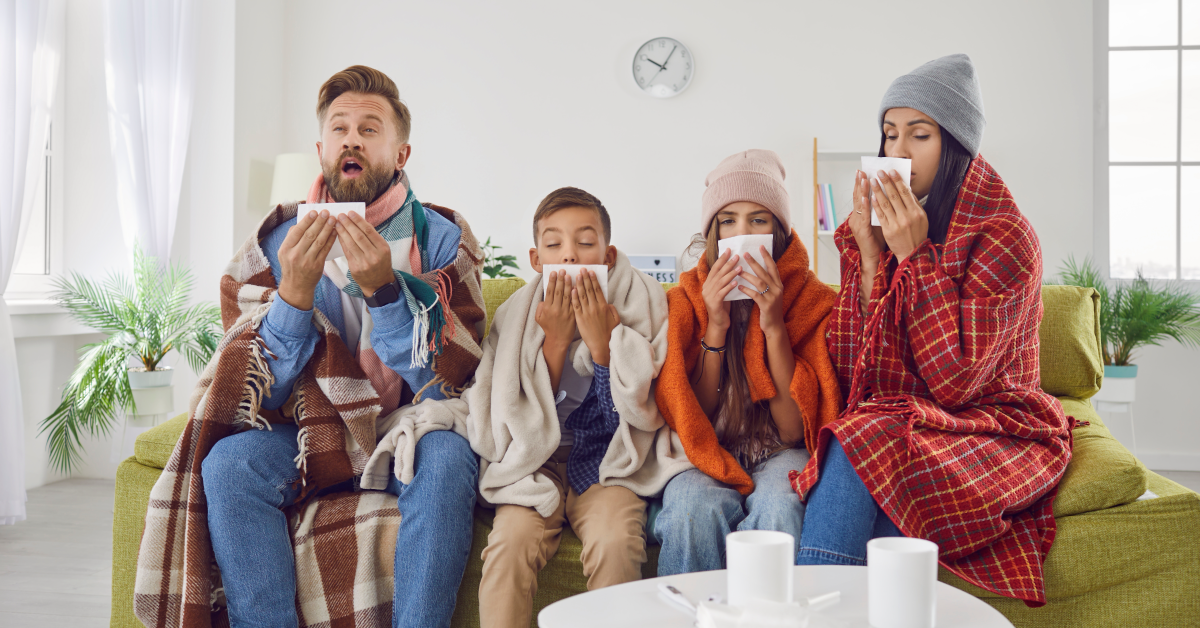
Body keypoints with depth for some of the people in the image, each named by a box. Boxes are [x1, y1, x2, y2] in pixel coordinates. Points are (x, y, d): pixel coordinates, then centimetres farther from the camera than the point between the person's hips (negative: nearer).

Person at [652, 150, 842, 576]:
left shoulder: (813, 301, -2)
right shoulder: (685, 300, 2)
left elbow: (794, 431, -9)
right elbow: (692, 424, -4)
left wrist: (774, 325, -19)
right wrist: (715, 327, -15)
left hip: (780, 458, 0)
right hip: (707, 458, 1)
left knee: (779, 506, -35)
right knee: (698, 508, -34)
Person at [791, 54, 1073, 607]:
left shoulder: (1005, 237, -9)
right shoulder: (892, 232, 7)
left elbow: (956, 381, -18)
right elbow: (850, 372, -1)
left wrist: (913, 255, -18)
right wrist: (868, 254, -10)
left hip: (990, 428, -4)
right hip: (898, 426, 4)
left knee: (861, 445, -30)